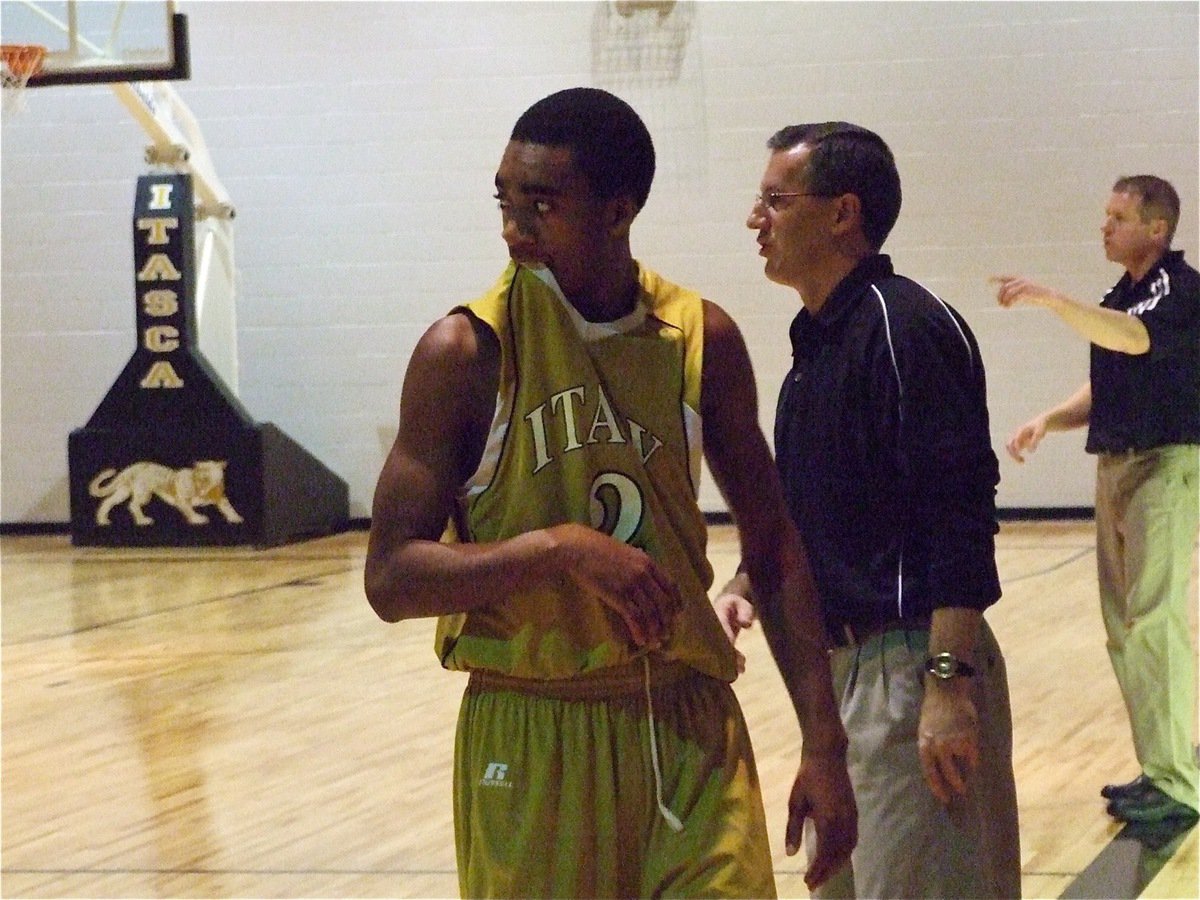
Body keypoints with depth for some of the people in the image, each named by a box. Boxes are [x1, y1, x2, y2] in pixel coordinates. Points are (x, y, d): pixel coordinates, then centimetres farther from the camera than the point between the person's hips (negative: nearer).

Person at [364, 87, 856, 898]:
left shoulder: (701, 339, 1)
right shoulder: (465, 353, -8)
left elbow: (772, 548, 8)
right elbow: (390, 579, -10)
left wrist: (824, 743, 3)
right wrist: (558, 547, -24)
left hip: (690, 731, 2)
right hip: (530, 744, -2)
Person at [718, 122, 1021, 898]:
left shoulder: (903, 325, -15)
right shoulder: (816, 340, 14)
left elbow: (961, 516, -22)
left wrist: (949, 682, -26)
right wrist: (745, 589, 6)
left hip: (912, 665, -10)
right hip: (839, 668, 10)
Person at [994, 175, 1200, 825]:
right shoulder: (1121, 297, 16)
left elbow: (1136, 337, -31)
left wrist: (1048, 299, -39)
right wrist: (1048, 422, 3)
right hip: (1116, 466, 9)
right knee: (1124, 628, 10)